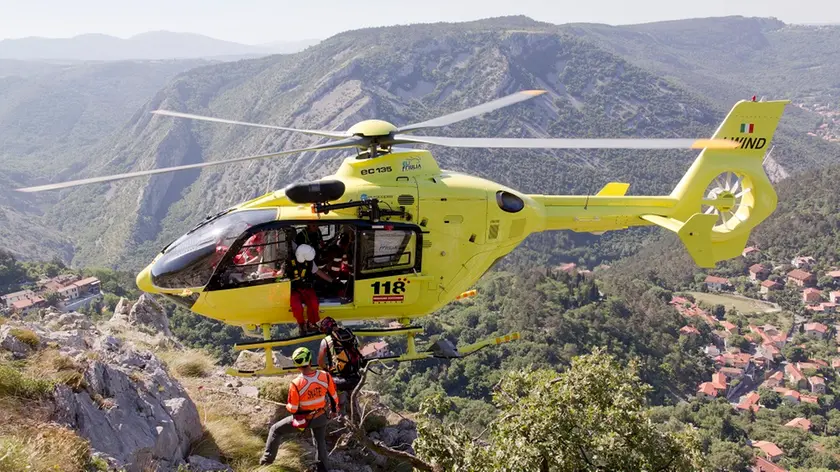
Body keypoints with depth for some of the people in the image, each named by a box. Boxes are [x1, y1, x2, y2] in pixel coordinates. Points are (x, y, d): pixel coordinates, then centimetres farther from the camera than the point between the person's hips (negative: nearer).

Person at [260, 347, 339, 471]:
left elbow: (292, 409, -19)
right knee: (320, 440, 31)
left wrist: (287, 405, 5)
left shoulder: (296, 384, -30)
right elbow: (334, 396, -3)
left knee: (275, 430, 19)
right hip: (322, 416, 3)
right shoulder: (325, 376, -19)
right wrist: (334, 409, 17)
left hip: (304, 419, -3)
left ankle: (268, 458, 29)